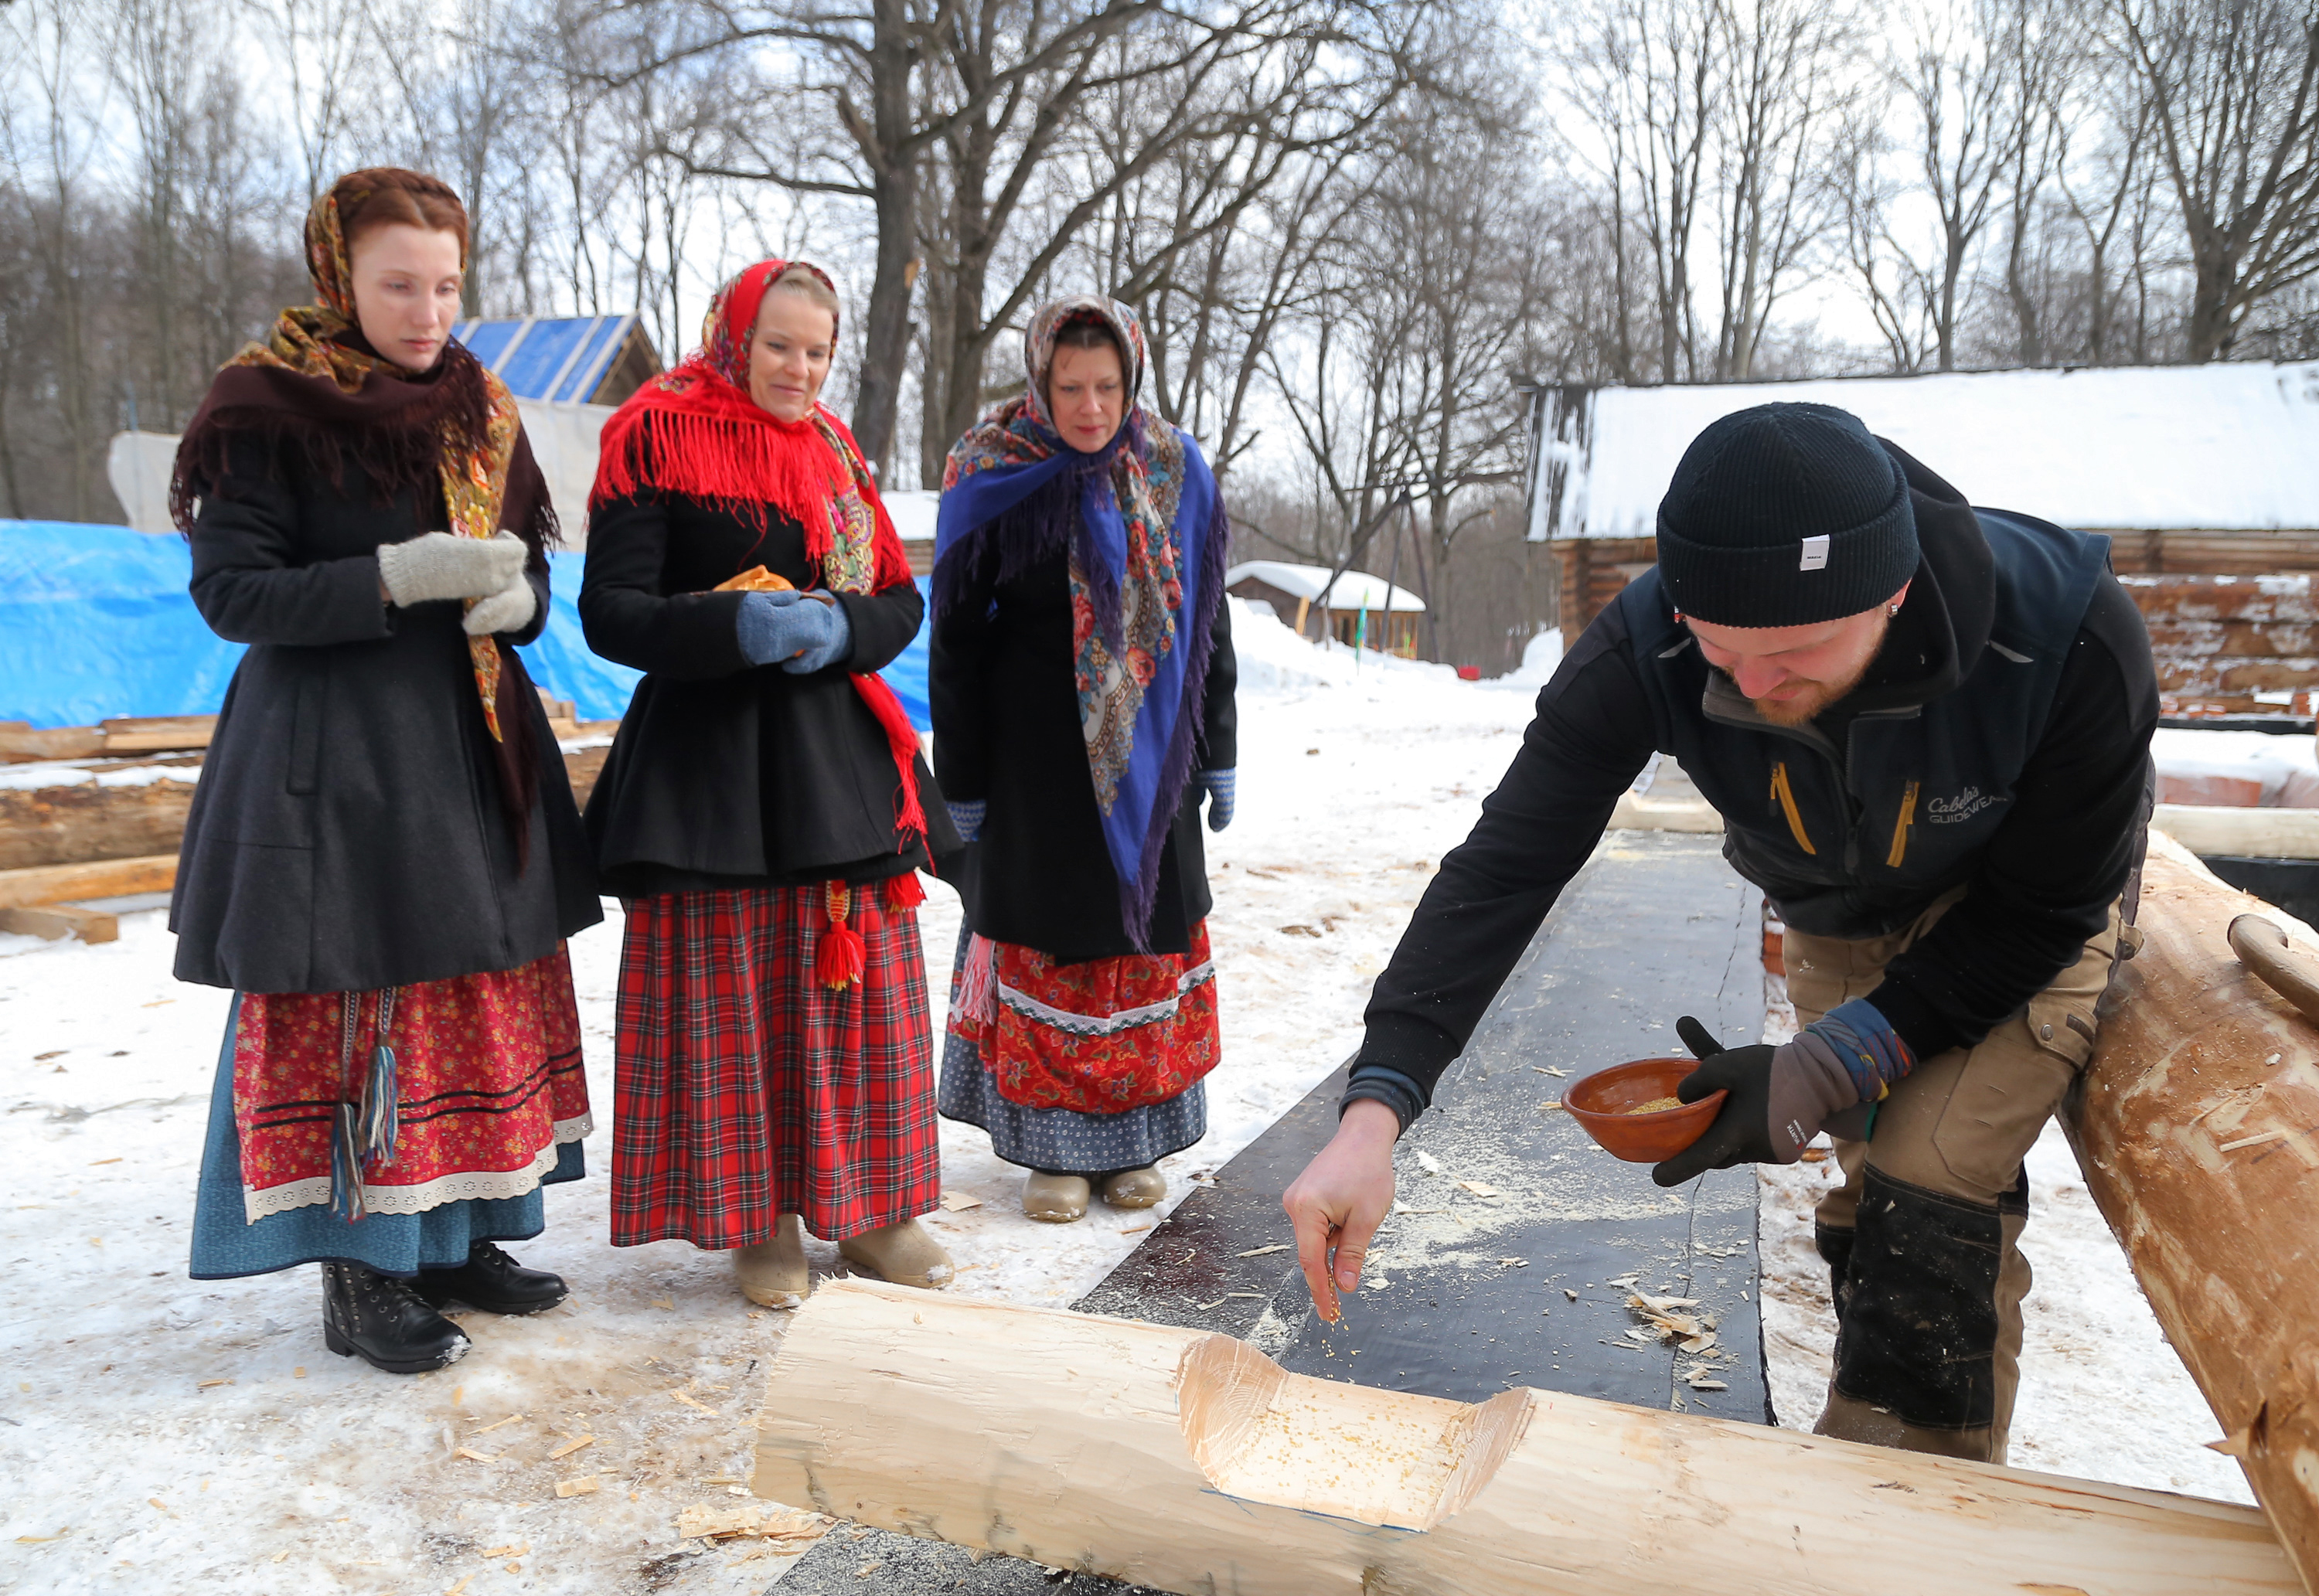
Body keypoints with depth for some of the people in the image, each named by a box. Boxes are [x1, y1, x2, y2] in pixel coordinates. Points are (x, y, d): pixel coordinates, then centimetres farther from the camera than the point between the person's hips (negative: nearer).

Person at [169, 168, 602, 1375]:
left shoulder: (475, 406, 10)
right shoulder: (265, 410, -7)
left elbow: (530, 554, 15)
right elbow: (230, 592, -11)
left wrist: (515, 595, -9)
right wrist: (403, 575, -23)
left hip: (470, 741, 6)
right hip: (332, 750, -6)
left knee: (489, 985, 9)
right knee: (350, 1003, -1)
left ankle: (459, 1233, 24)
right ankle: (360, 1273, 12)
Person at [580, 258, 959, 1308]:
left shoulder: (834, 448, 14)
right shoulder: (655, 437, -1)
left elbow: (901, 598, 11)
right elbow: (610, 611, -8)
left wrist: (842, 628, -11)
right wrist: (736, 626, -24)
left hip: (841, 751, 5)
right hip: (709, 759, -4)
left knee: (863, 985, 7)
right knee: (735, 996, 1)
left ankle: (871, 1208, 21)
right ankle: (760, 1223, 16)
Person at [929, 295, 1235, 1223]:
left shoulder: (1175, 474, 2)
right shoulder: (992, 478, -6)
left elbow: (1207, 621, 8)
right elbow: (957, 637, -3)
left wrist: (1217, 756, 6)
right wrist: (962, 779, -5)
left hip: (1148, 754, 3)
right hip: (1035, 754, -3)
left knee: (1149, 932, 7)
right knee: (1046, 936, 2)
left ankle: (1134, 1142, 21)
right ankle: (1056, 1147, 15)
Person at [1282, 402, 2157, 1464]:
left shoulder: (2070, 639, -38)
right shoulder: (1645, 649, -34)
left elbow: (2042, 910, -24)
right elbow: (1506, 865, -34)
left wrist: (1825, 1069, -31)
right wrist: (1374, 1108, -45)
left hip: (2013, 919, -2)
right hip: (1836, 921, 3)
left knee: (1932, 1188, -14)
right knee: (1874, 1188, 9)